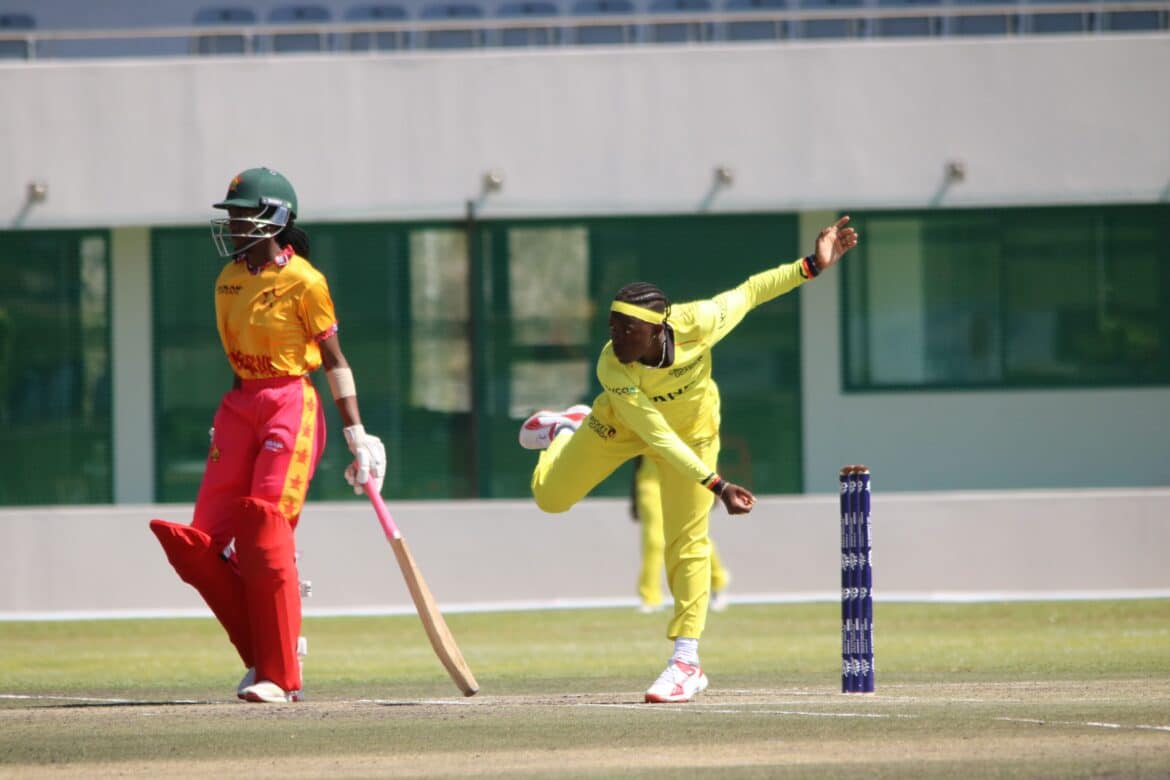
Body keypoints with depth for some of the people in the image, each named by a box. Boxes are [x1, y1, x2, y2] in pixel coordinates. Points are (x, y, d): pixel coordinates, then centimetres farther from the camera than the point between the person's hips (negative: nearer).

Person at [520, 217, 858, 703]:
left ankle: (686, 663, 3)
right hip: (623, 425, 0)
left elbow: (748, 292, -19)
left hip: (692, 428, 0)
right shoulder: (613, 370, -39)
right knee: (549, 495, 5)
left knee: (687, 543, -3)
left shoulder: (696, 323, -37)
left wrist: (813, 265, -27)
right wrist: (716, 485, -46)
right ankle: (566, 431, 39)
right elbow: (657, 438, -40)